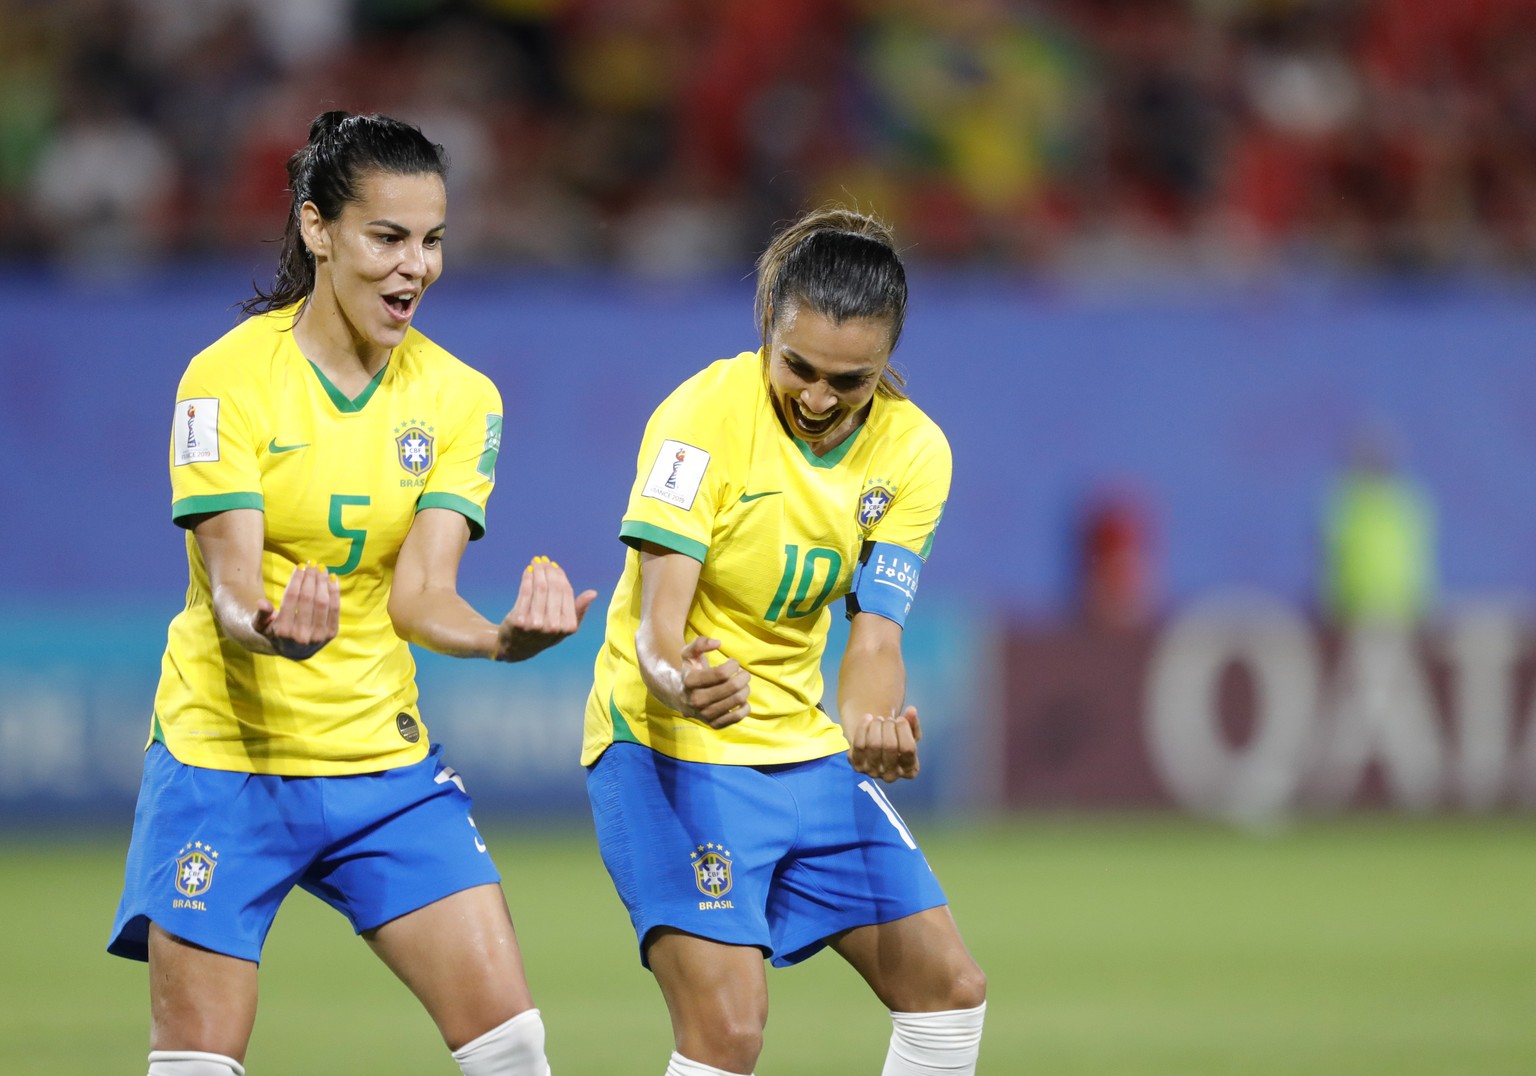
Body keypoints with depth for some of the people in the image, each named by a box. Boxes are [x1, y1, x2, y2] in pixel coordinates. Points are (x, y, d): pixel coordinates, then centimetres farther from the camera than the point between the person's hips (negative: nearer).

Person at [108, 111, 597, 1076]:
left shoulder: (459, 397, 2)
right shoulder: (229, 378, -10)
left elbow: (419, 594, -8)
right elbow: (229, 592, -17)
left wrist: (502, 636, -31)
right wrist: (275, 632, -41)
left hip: (385, 757, 4)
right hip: (225, 753, -4)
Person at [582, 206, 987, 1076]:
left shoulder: (914, 451, -3)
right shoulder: (707, 413, -19)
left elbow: (873, 636, -9)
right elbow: (657, 616, -25)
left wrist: (875, 728, -32)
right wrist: (676, 681, -49)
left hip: (807, 744, 7)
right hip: (672, 744, -6)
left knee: (950, 988, 5)